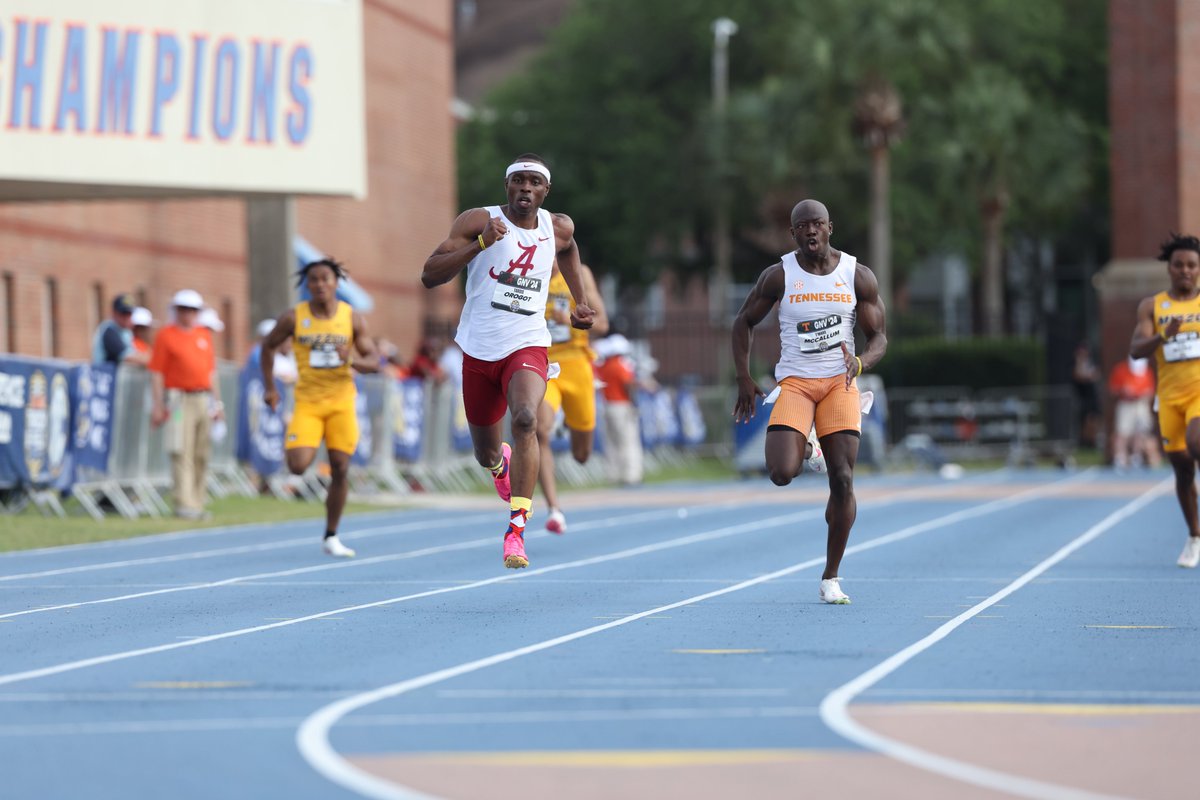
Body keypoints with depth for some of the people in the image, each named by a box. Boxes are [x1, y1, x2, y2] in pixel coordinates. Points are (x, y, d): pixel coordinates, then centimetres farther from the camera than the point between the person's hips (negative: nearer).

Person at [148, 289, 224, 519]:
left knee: (202, 455, 6)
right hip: (180, 400, -6)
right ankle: (184, 503, -13)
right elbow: (156, 373, -4)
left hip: (204, 400, 6)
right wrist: (157, 406, -10)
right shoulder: (166, 336, 0)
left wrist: (217, 402, 16)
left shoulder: (204, 335, 16)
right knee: (182, 453, -11)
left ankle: (198, 502, 11)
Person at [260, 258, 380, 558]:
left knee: (340, 469, 1)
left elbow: (373, 362, -1)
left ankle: (331, 537, 14)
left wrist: (353, 360, -22)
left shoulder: (352, 319, -2)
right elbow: (268, 346, 10)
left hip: (341, 401, 1)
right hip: (307, 402, -1)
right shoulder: (293, 317, -5)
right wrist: (269, 387, 5)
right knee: (298, 466, -19)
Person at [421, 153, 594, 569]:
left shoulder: (559, 228, 3)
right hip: (479, 349, 0)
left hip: (527, 347, 0)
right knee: (485, 452, 13)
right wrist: (480, 243, -28)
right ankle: (500, 464, 55)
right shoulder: (478, 221, -8)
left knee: (526, 418, -31)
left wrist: (581, 301, 20)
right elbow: (429, 276, -17)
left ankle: (517, 528, -30)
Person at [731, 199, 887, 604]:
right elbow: (743, 322, 9)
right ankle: (802, 450, 20)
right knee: (782, 473, -20)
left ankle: (830, 577, 6)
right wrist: (744, 380, 1)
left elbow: (879, 338, 3)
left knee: (842, 479, -7)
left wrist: (861, 362, -19)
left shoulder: (858, 276, 0)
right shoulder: (779, 276, -2)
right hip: (794, 383, -1)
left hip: (839, 384, 1)